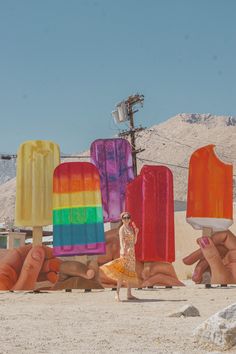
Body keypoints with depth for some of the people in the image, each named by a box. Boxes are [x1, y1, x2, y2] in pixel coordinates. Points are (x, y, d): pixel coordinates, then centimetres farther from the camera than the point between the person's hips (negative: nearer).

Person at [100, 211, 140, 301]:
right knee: (123, 272, -15)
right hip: (125, 252, -8)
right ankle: (117, 293, -18)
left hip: (132, 252, 8)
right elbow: (121, 240, -18)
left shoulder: (131, 228, 16)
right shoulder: (122, 229, -5)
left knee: (130, 272, 8)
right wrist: (123, 250, -33)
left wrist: (136, 232, 7)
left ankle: (129, 294, 11)